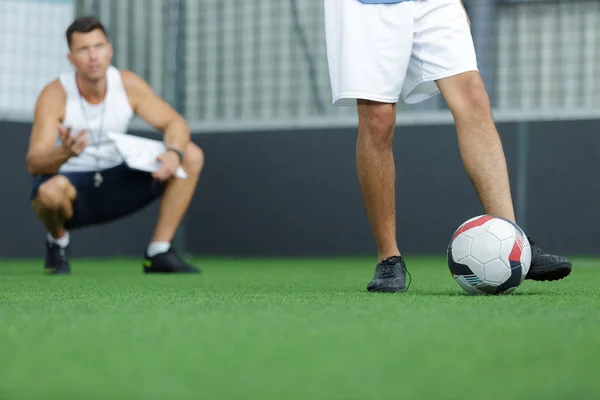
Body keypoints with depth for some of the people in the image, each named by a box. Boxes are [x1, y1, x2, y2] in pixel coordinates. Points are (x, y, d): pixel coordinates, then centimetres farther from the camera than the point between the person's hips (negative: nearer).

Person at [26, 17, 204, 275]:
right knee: (50, 190, -42)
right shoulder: (55, 95, -21)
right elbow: (34, 164, -28)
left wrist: (174, 152, -29)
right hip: (70, 185, -5)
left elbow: (174, 123, -5)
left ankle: (159, 253, -6)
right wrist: (65, 152, -51)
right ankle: (58, 241, -4)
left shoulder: (128, 85, -10)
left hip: (115, 184, 5)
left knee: (192, 156, -8)